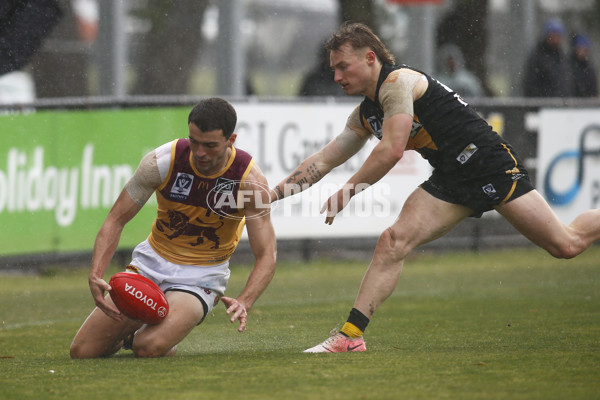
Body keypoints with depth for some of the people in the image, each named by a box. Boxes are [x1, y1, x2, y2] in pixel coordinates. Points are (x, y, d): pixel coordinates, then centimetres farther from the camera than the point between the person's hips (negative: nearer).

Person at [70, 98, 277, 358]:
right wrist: (95, 275, -25)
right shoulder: (162, 161, -17)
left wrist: (243, 302, -36)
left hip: (202, 275, -2)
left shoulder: (250, 180, -19)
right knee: (82, 351, -6)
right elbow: (116, 220, -9)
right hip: (152, 261, 2)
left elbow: (266, 256, -16)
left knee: (149, 347, -29)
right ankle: (129, 332, 29)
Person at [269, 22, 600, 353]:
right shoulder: (365, 115, 10)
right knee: (394, 241, -12)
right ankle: (350, 335, -14)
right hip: (449, 182, 8)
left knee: (566, 245, -8)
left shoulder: (398, 81, -17)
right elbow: (323, 161, 15)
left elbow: (392, 150, -23)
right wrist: (272, 194, 6)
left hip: (491, 164, -8)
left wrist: (346, 193, -15)